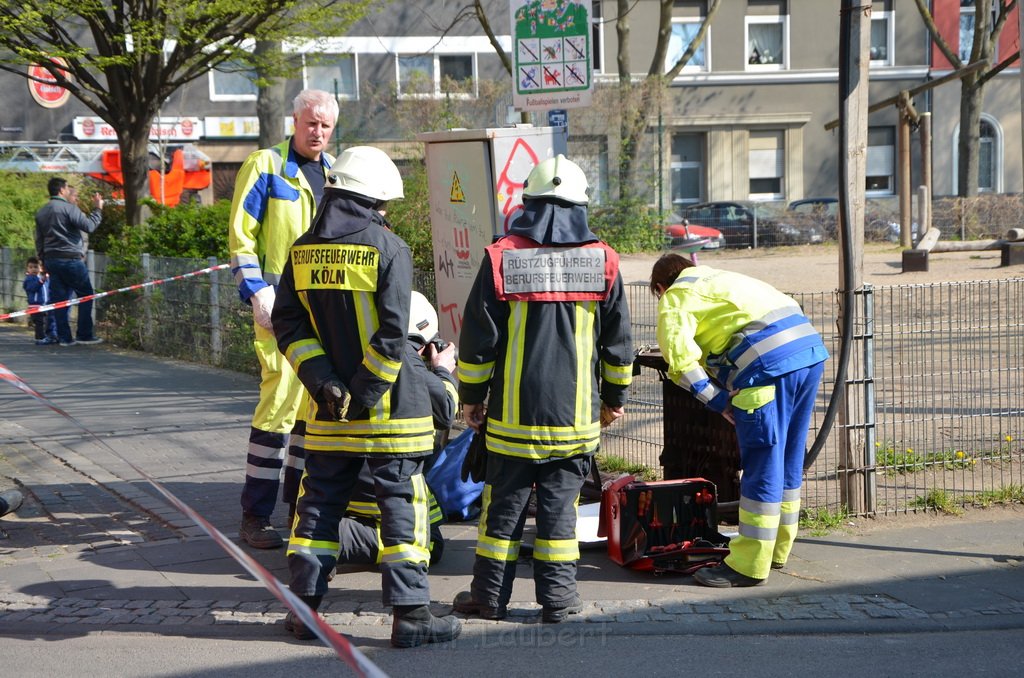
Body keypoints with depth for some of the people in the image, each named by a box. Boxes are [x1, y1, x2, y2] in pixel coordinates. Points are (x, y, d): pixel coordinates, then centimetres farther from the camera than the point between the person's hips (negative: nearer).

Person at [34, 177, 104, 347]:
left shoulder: (41, 212, 14)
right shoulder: (68, 208, -11)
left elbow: (39, 240, 17)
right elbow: (89, 226, -15)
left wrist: (43, 260, 21)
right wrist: (98, 209, -2)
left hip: (51, 259, 7)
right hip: (70, 258, -7)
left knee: (59, 299, 7)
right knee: (86, 295, 3)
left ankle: (64, 337, 5)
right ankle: (84, 334, 0)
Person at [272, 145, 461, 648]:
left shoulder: (303, 250, 6)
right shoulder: (388, 248, -10)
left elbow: (287, 323, 2)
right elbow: (392, 332, -15)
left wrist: (322, 380, -3)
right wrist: (368, 392, -9)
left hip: (328, 406, 5)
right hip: (388, 407, -5)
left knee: (320, 499, 13)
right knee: (401, 503, 1)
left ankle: (305, 606, 16)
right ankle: (410, 613, 0)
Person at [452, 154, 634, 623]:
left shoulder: (501, 258, -5)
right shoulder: (602, 261, 0)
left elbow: (478, 338, -2)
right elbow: (617, 340, 7)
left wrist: (471, 396, 10)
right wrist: (614, 398, 19)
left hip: (513, 413, -1)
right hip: (577, 414, 1)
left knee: (504, 501, 7)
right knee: (560, 502, 7)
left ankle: (490, 594, 15)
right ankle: (557, 597, 9)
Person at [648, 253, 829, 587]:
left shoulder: (675, 297, 10)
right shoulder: (722, 278, 34)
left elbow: (680, 355, -8)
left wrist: (716, 400, -1)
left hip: (769, 363, -8)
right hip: (811, 348, 8)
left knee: (761, 464, -3)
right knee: (788, 460, 18)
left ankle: (748, 566, 3)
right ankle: (777, 548, 30)